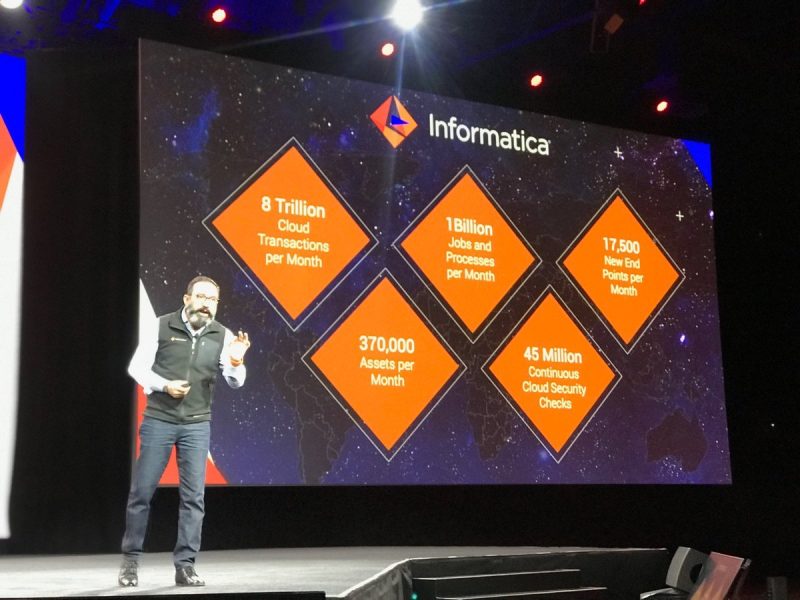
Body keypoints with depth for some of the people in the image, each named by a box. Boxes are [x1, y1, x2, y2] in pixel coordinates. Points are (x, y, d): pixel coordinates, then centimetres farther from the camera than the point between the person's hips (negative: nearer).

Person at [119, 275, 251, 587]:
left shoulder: (223, 336, -1)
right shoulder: (161, 327, -5)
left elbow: (235, 382, -6)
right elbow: (136, 367, -2)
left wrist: (236, 362, -28)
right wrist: (164, 386, -17)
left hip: (197, 425, 2)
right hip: (158, 420, -1)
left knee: (193, 497, 1)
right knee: (141, 492, 3)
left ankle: (185, 566, 8)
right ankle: (130, 560, 17)